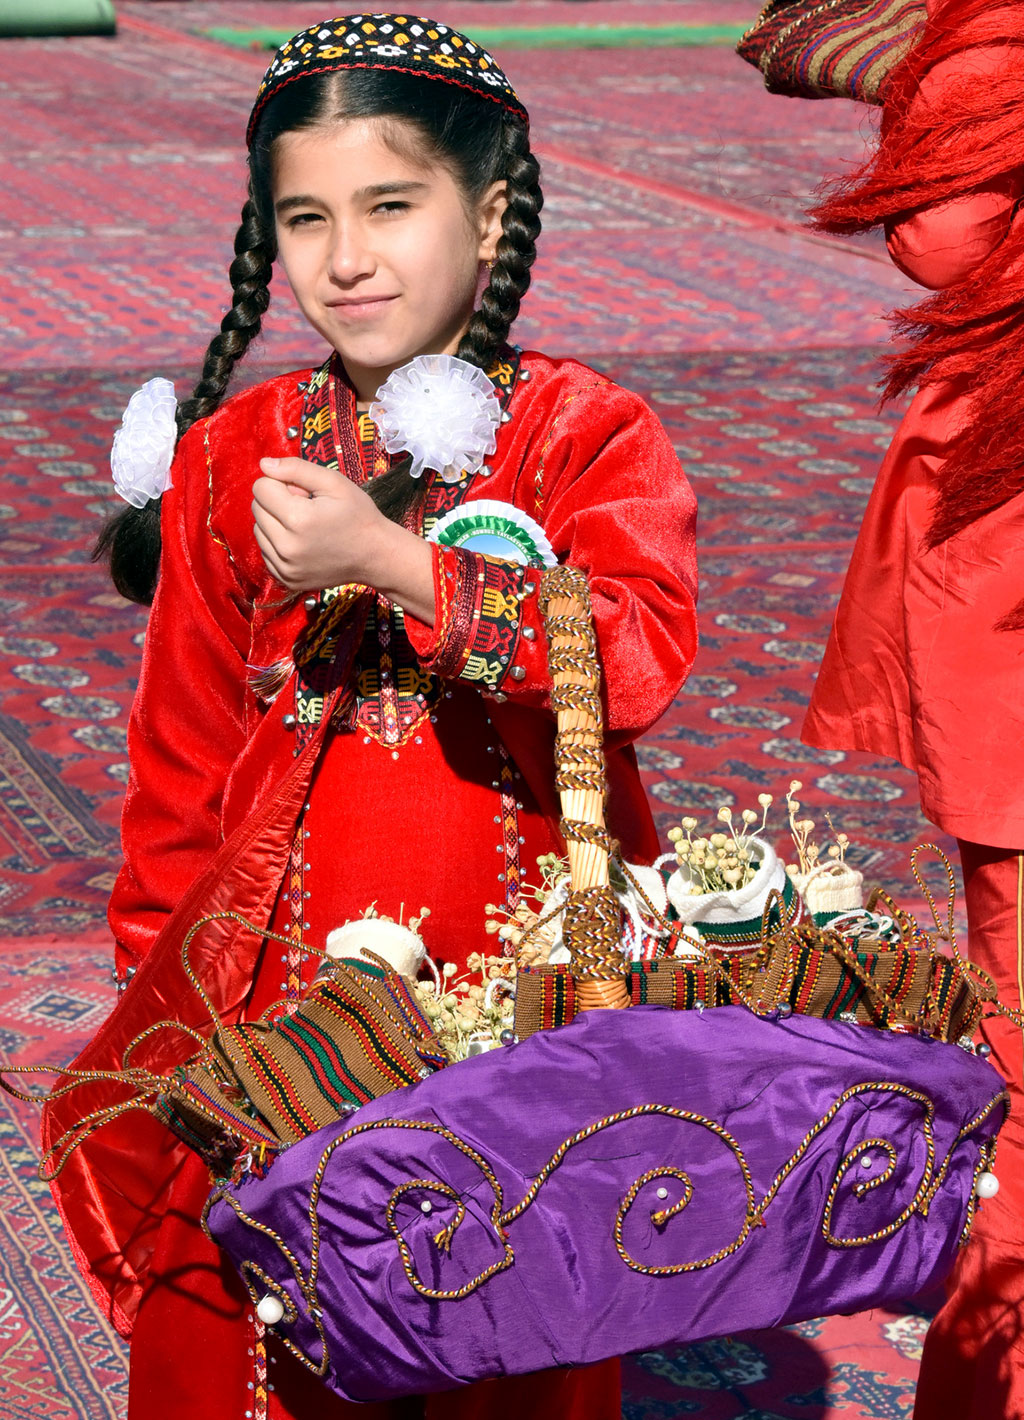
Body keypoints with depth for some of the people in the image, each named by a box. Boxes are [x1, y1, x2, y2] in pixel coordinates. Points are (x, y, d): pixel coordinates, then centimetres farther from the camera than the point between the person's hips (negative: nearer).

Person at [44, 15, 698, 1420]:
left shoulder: (588, 435, -6)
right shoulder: (234, 456, 3)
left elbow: (641, 653, -24)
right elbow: (185, 745, 10)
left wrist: (392, 563, -30)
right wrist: (159, 977, 11)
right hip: (284, 978, 2)